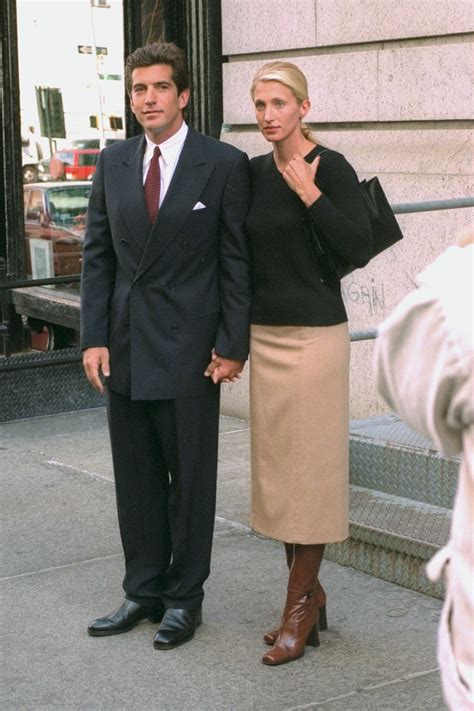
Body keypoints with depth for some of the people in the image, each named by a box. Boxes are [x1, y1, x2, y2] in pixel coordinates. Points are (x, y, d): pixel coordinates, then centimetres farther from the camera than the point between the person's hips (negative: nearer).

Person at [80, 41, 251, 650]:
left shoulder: (224, 164, -5)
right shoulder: (113, 163, 8)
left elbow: (237, 261, -5)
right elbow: (97, 255, 9)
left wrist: (233, 345, -9)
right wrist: (94, 337, 1)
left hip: (189, 348, -4)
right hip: (126, 347, 5)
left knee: (190, 479, 6)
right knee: (136, 479, 12)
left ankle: (184, 599, 18)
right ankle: (143, 592, 25)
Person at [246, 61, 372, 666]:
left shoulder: (330, 168, -9)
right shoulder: (255, 172, 10)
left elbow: (358, 250, -16)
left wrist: (310, 194, -18)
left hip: (314, 334, -7)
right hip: (265, 334, 7)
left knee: (309, 468, 0)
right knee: (276, 467, 10)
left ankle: (300, 604, 10)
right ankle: (309, 593, 22)